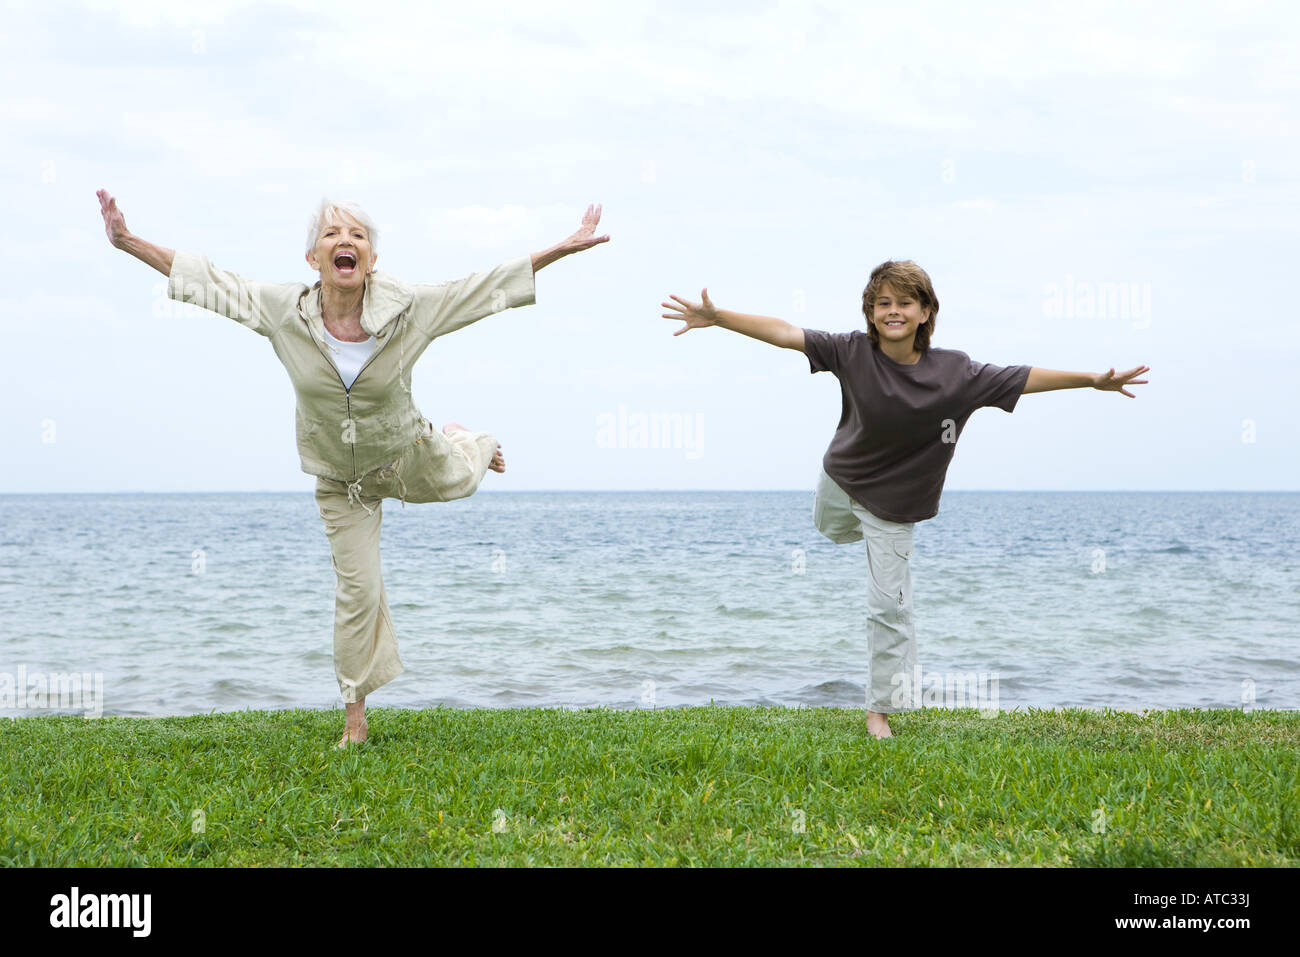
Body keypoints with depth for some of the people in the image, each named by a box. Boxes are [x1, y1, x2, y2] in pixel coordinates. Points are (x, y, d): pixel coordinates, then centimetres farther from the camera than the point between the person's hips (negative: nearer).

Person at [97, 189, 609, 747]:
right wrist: (128, 243, -18)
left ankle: (470, 446, 68)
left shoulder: (407, 310, -25)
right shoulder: (283, 312, -23)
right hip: (340, 481, 0)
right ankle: (355, 716, 19)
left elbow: (488, 287, -19)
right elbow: (208, 282, -16)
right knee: (356, 589, 3)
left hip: (407, 458, 0)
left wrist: (564, 247, -20)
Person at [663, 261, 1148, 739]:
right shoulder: (853, 352, -22)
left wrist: (1093, 381, -20)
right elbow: (784, 332, -23)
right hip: (840, 482, 2)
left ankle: (880, 709, 10)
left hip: (892, 506, -2)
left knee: (889, 608, -3)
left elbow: (1023, 378, -16)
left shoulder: (955, 373, -22)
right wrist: (716, 316, -31)